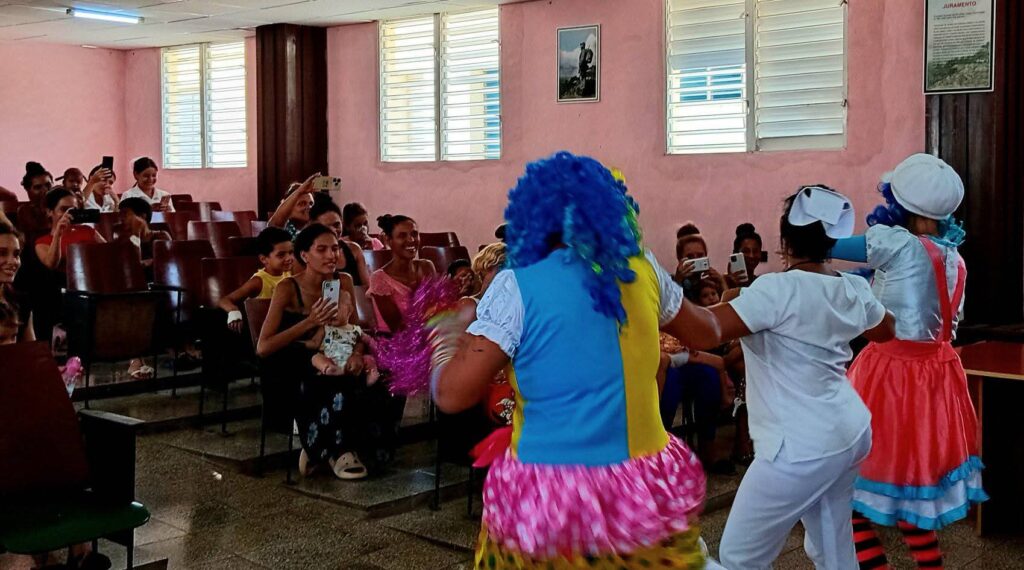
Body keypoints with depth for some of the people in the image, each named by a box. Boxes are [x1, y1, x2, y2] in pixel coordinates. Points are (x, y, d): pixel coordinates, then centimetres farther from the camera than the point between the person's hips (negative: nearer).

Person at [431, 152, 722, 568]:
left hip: (545, 502, -3)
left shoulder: (517, 287, -11)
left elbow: (452, 395, -14)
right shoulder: (642, 271, 1)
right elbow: (704, 331, 19)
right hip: (646, 493, 3)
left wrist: (445, 345, 7)